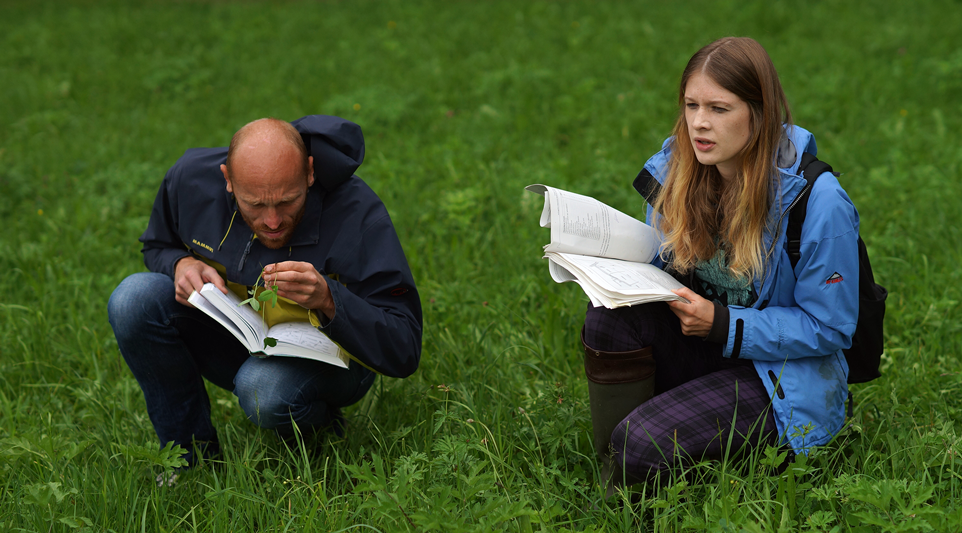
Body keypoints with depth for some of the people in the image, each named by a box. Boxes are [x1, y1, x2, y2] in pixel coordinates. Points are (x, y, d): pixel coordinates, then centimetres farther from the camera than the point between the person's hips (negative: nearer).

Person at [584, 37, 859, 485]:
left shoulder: (817, 202, -20)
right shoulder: (678, 171, -2)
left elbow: (828, 328, -14)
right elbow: (658, 265, 13)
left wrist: (721, 324, -23)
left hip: (783, 380, -6)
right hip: (707, 347, 7)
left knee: (642, 445, -28)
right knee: (609, 316, -24)